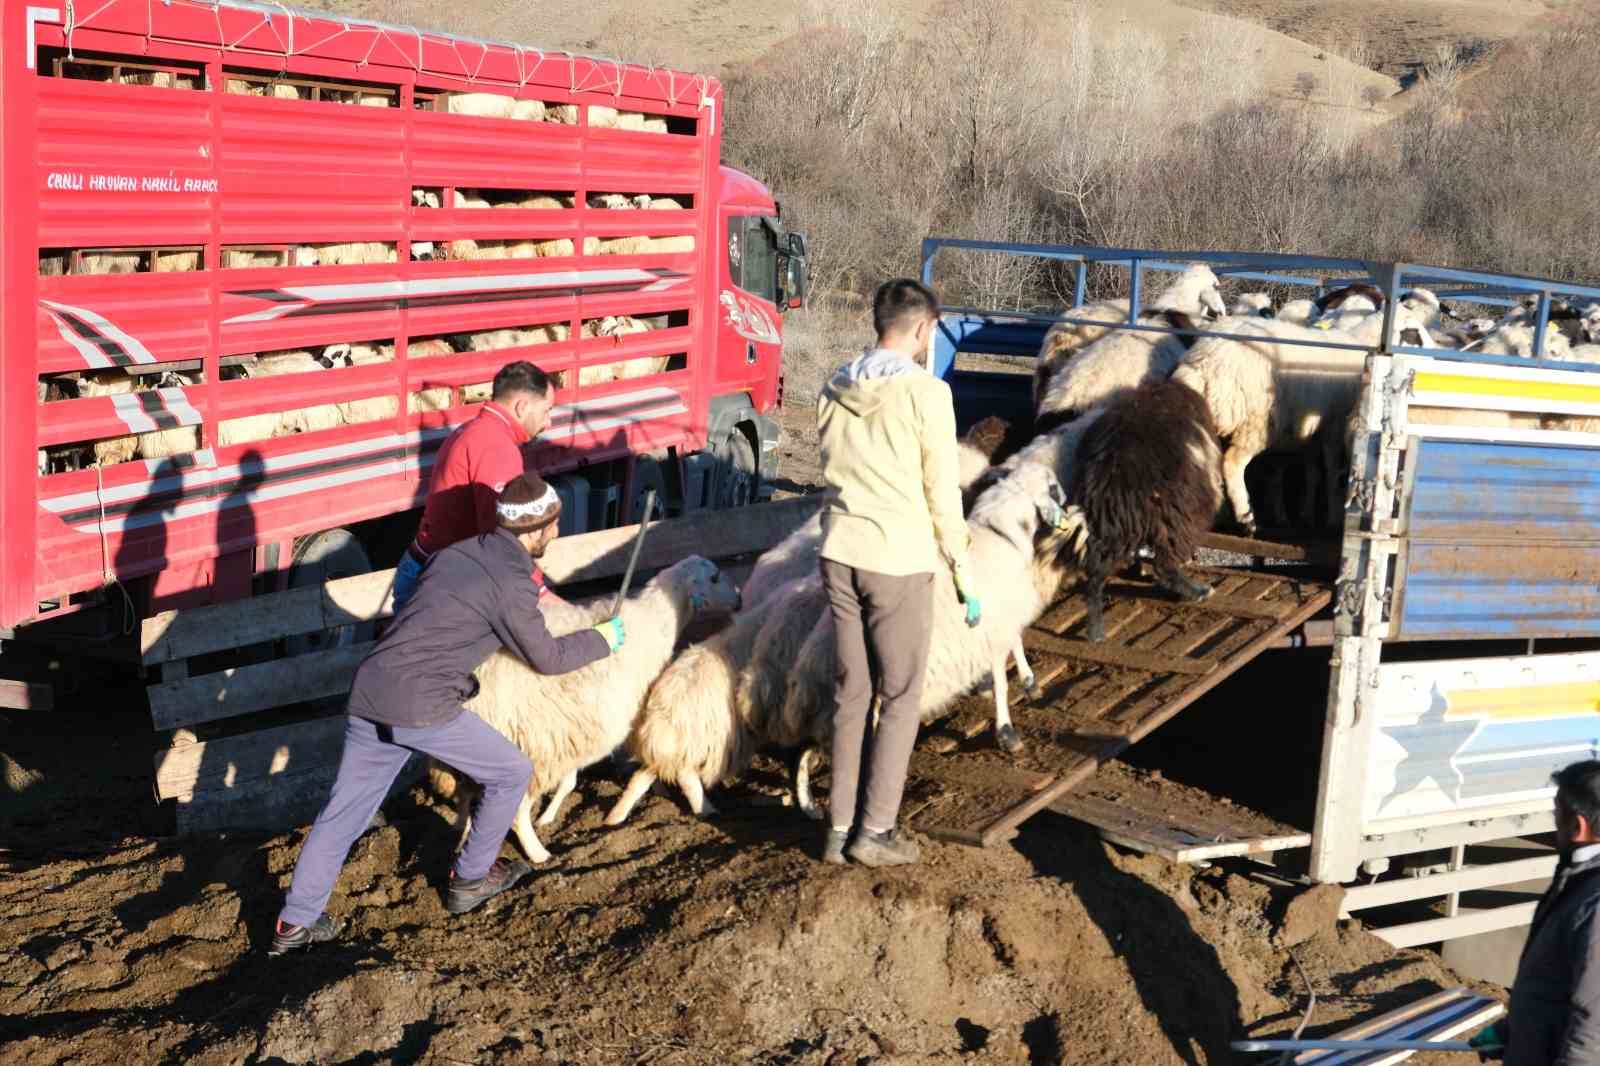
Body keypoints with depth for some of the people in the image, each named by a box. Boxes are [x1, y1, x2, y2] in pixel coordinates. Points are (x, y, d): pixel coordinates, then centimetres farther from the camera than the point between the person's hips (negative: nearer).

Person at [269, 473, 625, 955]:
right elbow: (547, 658, 3)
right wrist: (604, 639, 18)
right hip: (422, 708, -7)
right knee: (511, 772, 14)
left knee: (344, 811, 14)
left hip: (369, 694, 7)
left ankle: (295, 923, 16)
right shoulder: (512, 584, -8)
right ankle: (471, 879, 27)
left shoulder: (457, 552, 15)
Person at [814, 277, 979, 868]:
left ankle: (840, 827, 16)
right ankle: (874, 831, 7)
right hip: (899, 561, -5)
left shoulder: (834, 390, 5)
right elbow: (942, 493, -9)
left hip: (839, 553, 5)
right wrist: (964, 576, 0)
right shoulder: (925, 392, -11)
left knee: (850, 693, 13)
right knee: (900, 698, 7)